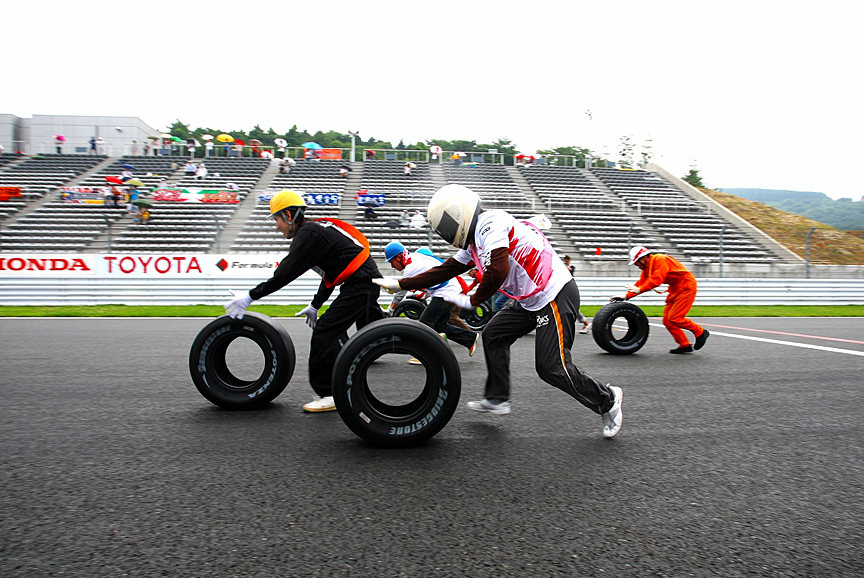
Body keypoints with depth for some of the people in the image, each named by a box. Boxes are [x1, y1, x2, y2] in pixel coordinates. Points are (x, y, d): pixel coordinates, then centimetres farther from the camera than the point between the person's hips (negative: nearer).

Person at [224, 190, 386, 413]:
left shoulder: (308, 234, -11)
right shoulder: (317, 229, 19)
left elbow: (286, 273, -16)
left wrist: (251, 296, -11)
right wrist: (315, 305, 30)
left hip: (360, 284, -10)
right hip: (368, 283, 10)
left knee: (324, 334, -8)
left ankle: (328, 394, -3)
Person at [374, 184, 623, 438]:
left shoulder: (491, 223, -16)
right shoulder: (473, 242, 14)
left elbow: (498, 271, -28)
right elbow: (446, 270, 19)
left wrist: (472, 300, -11)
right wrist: (400, 284, 20)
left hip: (556, 296, -10)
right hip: (530, 300, 10)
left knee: (551, 367, -7)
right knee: (493, 335, 14)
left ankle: (607, 400, 14)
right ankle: (497, 399, 25)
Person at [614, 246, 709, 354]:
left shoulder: (661, 260, -21)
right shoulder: (647, 267, 7)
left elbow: (657, 280, -30)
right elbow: (641, 283, 5)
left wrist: (640, 289, -31)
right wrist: (626, 296, -3)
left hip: (686, 287, -9)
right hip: (675, 290, 10)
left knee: (674, 318, -15)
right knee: (667, 320, 2)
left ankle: (700, 332, 4)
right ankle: (684, 345, 9)